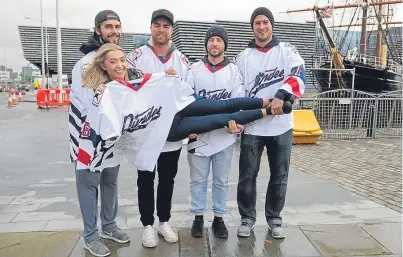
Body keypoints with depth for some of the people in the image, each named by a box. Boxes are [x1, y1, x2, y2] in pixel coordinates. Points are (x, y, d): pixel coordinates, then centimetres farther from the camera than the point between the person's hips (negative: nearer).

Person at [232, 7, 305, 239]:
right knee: (247, 175, 5)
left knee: (279, 175, 10)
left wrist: (281, 96, -30)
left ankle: (274, 218, 28)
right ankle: (247, 218, 24)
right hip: (252, 126, 1)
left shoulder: (286, 50, 3)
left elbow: (298, 76, -13)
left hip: (281, 125, 0)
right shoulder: (243, 57, 9)